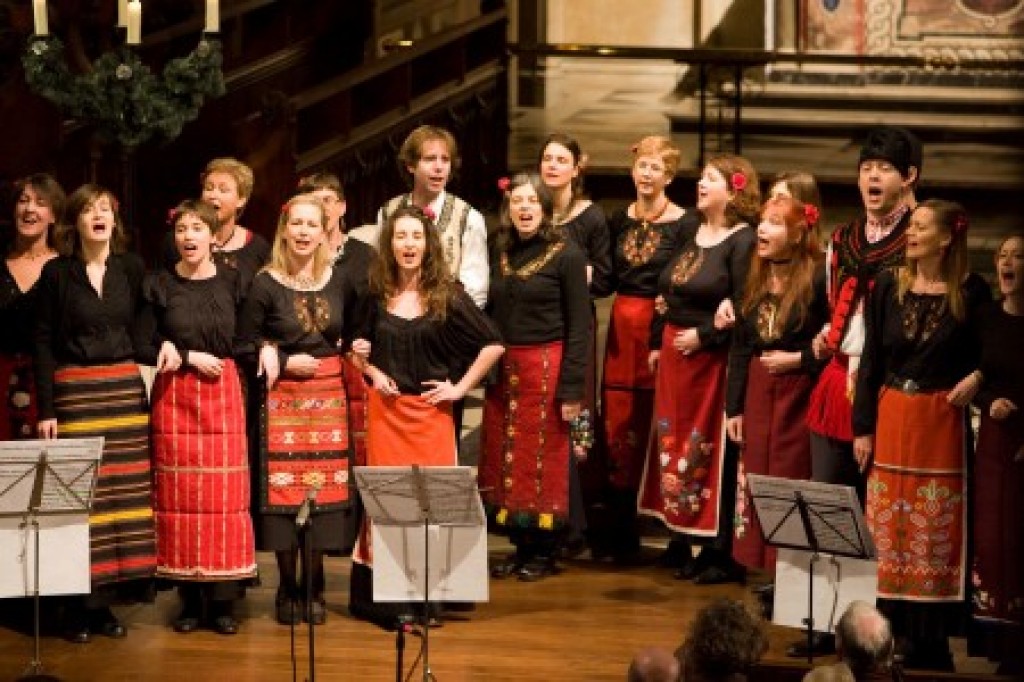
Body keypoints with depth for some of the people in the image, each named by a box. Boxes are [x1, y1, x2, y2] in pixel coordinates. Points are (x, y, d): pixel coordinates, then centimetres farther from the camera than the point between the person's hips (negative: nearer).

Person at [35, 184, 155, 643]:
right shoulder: (56, 272, 1)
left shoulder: (132, 268, 7)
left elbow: (144, 332, 11)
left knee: (125, 495, 0)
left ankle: (107, 600, 8)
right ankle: (77, 606, 1)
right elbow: (43, 344, 0)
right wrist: (46, 409, -6)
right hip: (74, 393, -3)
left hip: (126, 393, 3)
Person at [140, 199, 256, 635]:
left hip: (223, 391, 0)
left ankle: (223, 599, 3)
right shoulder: (158, 285, 2)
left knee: (225, 493, -3)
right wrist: (189, 358, -10)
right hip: (174, 395, 0)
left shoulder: (232, 281, 4)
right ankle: (189, 597, 6)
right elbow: (142, 348, 1)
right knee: (179, 494, -1)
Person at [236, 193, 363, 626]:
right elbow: (245, 345, -1)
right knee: (283, 489, -4)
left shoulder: (340, 283, 6)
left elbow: (355, 334, 19)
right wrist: (284, 362, -11)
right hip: (283, 399, -3)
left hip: (329, 396, 3)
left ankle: (314, 587, 14)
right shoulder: (265, 285, -3)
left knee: (325, 488, 1)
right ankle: (287, 587, 10)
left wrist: (352, 351, 0)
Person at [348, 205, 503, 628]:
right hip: (386, 410, 2)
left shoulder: (447, 297, -2)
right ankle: (387, 600, 5)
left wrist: (460, 387, -5)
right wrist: (374, 374, 2)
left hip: (430, 412, -2)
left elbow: (493, 345, -2)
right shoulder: (377, 295, 5)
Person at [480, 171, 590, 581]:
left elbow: (578, 327, -8)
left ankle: (544, 553, 10)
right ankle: (520, 547, 17)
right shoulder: (500, 255, 10)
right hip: (503, 371, 5)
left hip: (546, 368, -5)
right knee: (505, 461, 6)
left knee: (545, 463, 0)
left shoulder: (565, 255, -6)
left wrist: (571, 389, -14)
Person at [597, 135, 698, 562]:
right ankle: (618, 525, 13)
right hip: (622, 326, 5)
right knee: (616, 423, 5)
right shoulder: (620, 220, 11)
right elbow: (612, 279, 14)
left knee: (654, 425, -2)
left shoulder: (685, 223, -6)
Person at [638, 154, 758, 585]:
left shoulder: (743, 241, -11)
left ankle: (721, 553, 1)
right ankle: (681, 538, 20)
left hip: (712, 358, -8)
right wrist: (656, 344, 15)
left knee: (711, 452, -5)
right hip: (674, 356, 8)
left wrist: (702, 336, -16)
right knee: (673, 445, 10)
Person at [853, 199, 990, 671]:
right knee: (887, 530, 4)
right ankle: (885, 629, 11)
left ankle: (928, 640, 7)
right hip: (890, 416, 3)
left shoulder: (971, 291, -4)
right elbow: (871, 361, 4)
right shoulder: (888, 286, 3)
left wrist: (977, 377, -13)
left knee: (936, 533, 1)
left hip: (942, 420, -2)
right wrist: (862, 428, 1)